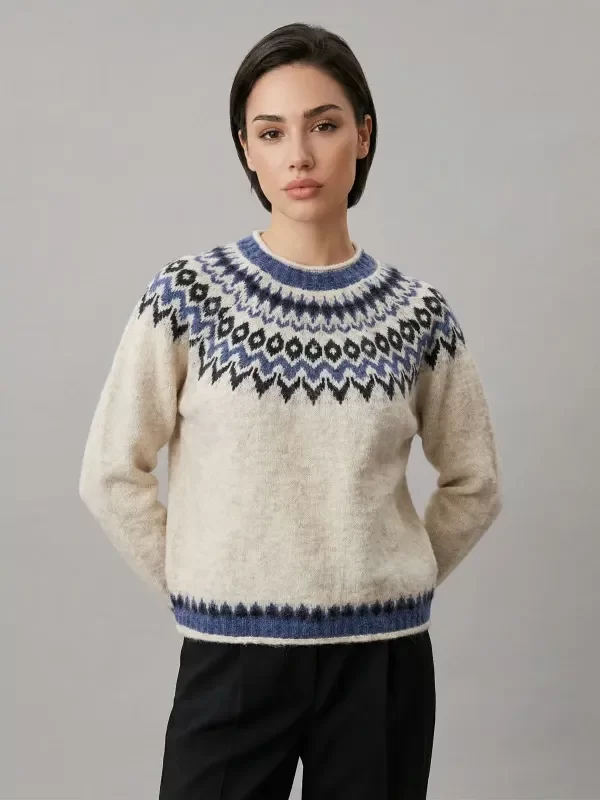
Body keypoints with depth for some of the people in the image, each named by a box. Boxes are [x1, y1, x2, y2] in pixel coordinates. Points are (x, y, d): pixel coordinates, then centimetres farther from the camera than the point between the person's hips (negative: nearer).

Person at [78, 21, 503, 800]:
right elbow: (112, 474, -1)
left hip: (383, 661, 2)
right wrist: (195, 587, -2)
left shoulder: (417, 312, 0)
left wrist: (387, 585, 5)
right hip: (232, 660, -1)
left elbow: (475, 484, 11)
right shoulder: (187, 295, -5)